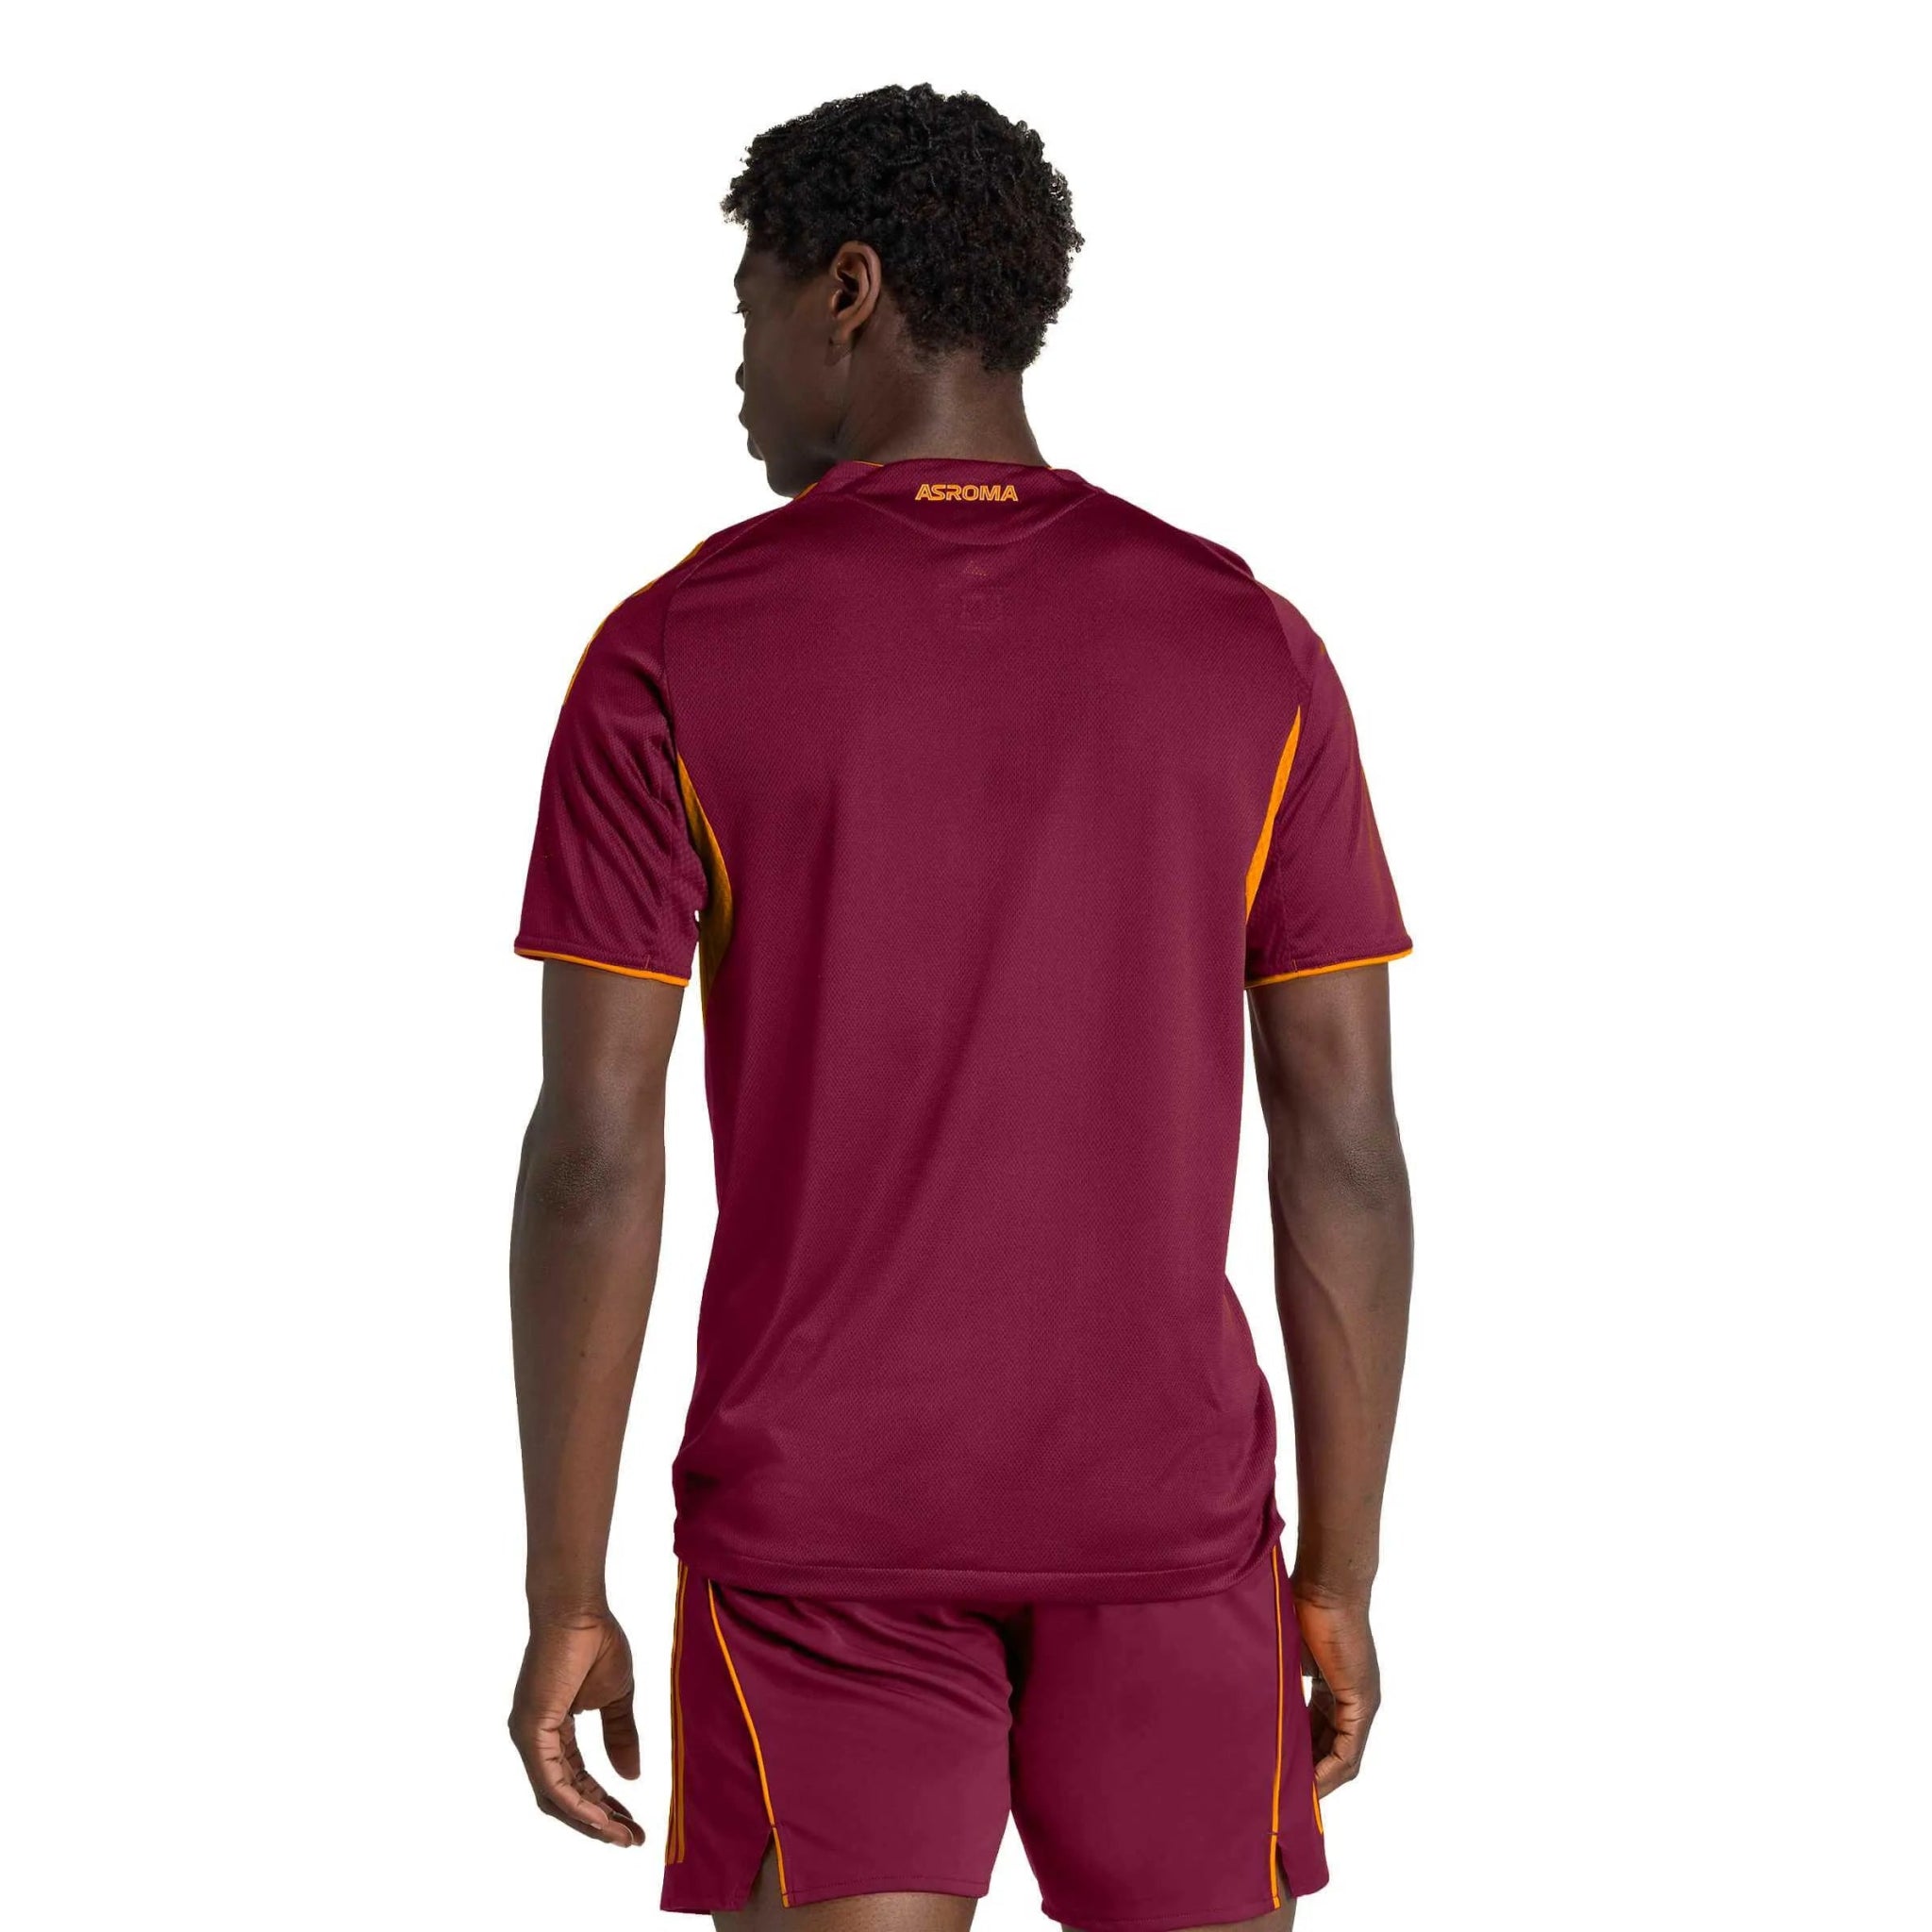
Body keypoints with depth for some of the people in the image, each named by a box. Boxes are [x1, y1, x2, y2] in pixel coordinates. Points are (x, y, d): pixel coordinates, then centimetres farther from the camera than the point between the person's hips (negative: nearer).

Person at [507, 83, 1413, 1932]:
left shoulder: (673, 655, -7)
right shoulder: (1249, 650, -1)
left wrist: (562, 1595, -2)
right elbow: (1344, 1143, -2)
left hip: (814, 1517, -1)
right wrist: (1342, 1577, 5)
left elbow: (589, 1154, -9)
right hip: (1165, 1509, 2)